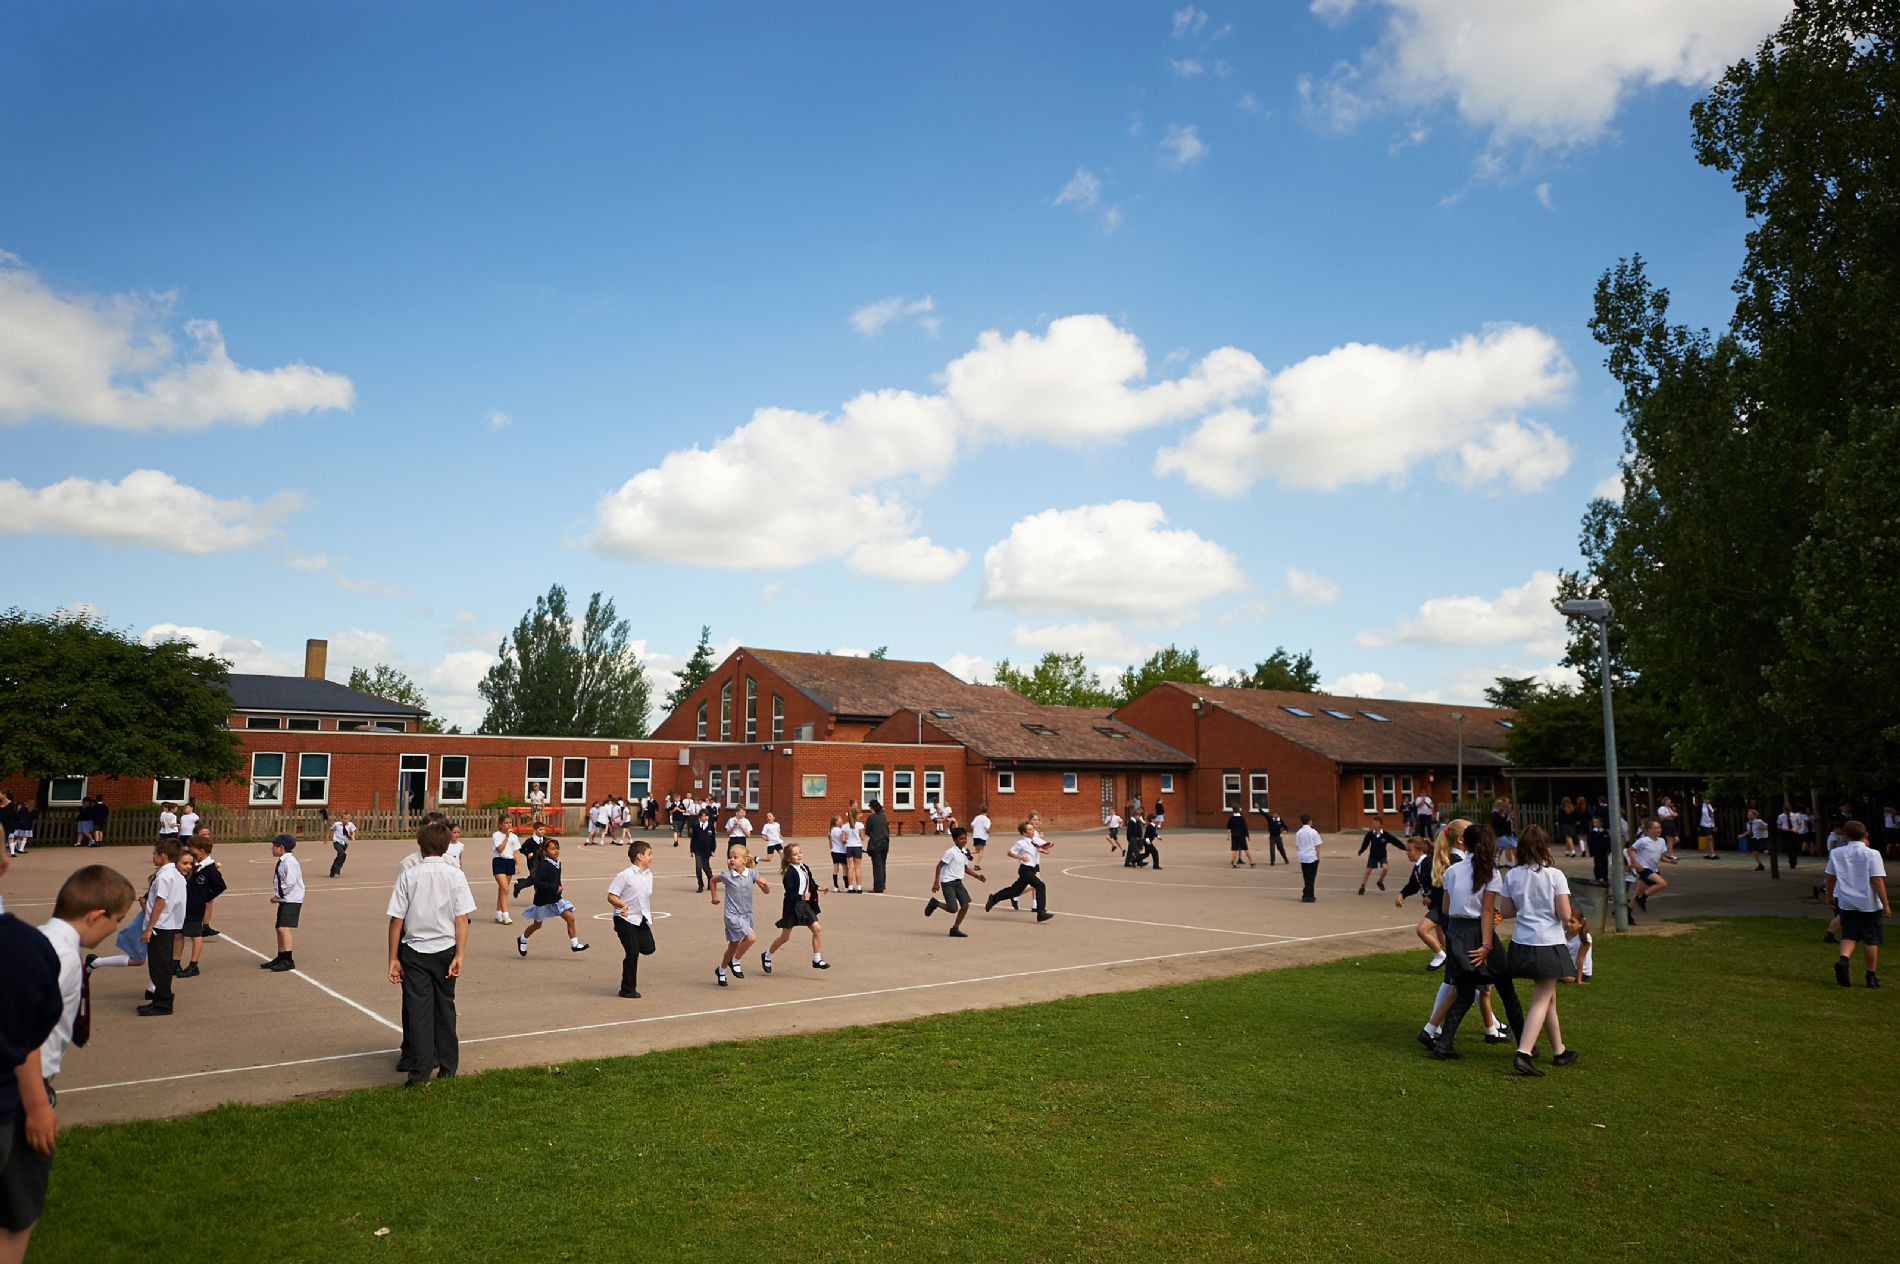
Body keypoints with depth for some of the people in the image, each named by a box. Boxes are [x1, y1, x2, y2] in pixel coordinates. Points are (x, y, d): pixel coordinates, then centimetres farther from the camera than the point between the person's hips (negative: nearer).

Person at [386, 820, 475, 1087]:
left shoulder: (408, 875, -6)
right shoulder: (455, 875, -5)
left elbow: (397, 919, -6)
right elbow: (462, 918, -9)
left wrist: (393, 959, 0)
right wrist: (459, 956, -7)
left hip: (414, 952, -1)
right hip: (445, 949, 1)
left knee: (417, 1010, 3)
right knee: (445, 1008, 14)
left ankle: (420, 1072, 2)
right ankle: (447, 1067, 23)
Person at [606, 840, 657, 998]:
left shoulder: (649, 875, 9)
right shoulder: (624, 875, -14)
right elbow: (611, 896, -15)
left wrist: (649, 914, 20)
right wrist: (622, 905, -31)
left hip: (642, 919, 7)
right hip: (625, 919, -7)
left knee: (648, 948, -5)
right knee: (633, 953, -7)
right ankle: (628, 990, 6)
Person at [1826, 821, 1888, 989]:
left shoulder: (1836, 853, -1)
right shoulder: (1872, 854, -11)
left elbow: (1830, 877, 7)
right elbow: (1877, 881, -14)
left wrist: (1830, 896, 22)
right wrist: (1885, 904, -8)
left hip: (1846, 902, 2)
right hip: (1869, 903, -2)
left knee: (1849, 935, 12)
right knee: (1871, 939, 10)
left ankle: (1843, 959, -17)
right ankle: (1872, 976, 17)